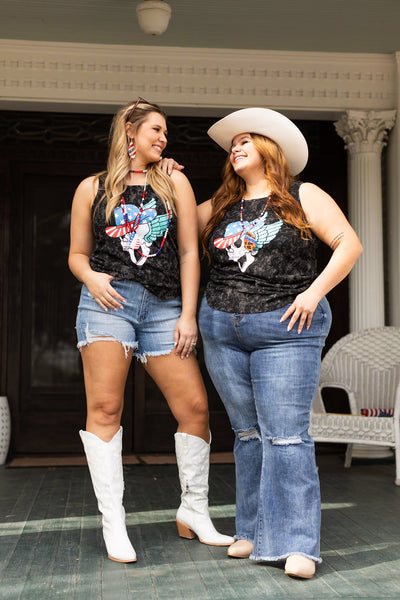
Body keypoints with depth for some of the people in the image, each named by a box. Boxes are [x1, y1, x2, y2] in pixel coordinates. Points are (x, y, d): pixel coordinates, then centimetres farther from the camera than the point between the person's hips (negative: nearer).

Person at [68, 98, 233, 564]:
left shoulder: (174, 184, 16)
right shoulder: (92, 188, 13)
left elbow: (189, 252, 10)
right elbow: (77, 254, 15)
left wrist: (188, 314, 2)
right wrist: (91, 276, -8)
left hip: (163, 307, 2)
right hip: (108, 300, -1)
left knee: (195, 407, -4)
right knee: (105, 409, -9)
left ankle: (193, 512, 14)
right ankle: (113, 522, 0)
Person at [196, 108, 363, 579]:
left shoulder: (303, 198, 2)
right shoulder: (220, 208, 14)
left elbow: (349, 244, -3)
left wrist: (314, 292, -12)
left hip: (285, 329, -5)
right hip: (222, 331, 5)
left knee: (286, 435, -9)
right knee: (247, 433, 10)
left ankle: (295, 542, -5)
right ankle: (255, 531, 19)